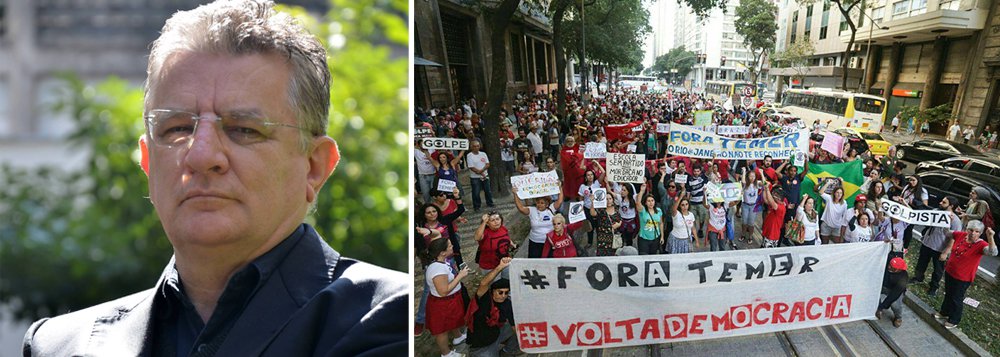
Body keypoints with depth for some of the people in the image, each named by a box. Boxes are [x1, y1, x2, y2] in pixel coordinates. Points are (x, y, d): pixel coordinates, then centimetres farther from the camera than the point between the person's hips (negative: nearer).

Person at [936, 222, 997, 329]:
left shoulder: (981, 245, -25)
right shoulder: (961, 235, -10)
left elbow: (993, 252, -47)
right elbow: (948, 234, 11)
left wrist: (990, 238, -58)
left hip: (963, 278, -5)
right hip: (949, 272, 5)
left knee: (956, 299, 13)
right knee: (948, 294, 26)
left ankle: (954, 320, 36)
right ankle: (944, 312, 49)